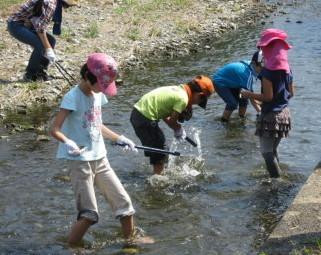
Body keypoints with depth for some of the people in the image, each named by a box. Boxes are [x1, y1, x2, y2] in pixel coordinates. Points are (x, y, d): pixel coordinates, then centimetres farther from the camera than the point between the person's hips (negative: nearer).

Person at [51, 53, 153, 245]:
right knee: (89, 214, -7)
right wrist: (68, 143, -39)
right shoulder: (73, 97, -15)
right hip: (80, 161, -7)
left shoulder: (98, 95, 7)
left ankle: (130, 242, 25)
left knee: (124, 203, 8)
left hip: (100, 159, 7)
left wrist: (120, 139, 17)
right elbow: (55, 130, -20)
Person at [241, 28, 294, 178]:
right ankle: (277, 178, 25)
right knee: (273, 149, 19)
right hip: (284, 114, 8)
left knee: (267, 151, 0)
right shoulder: (287, 69, 4)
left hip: (271, 115, -8)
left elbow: (268, 97, -19)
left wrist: (249, 95, -6)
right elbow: (291, 93, 11)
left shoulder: (268, 71, -18)